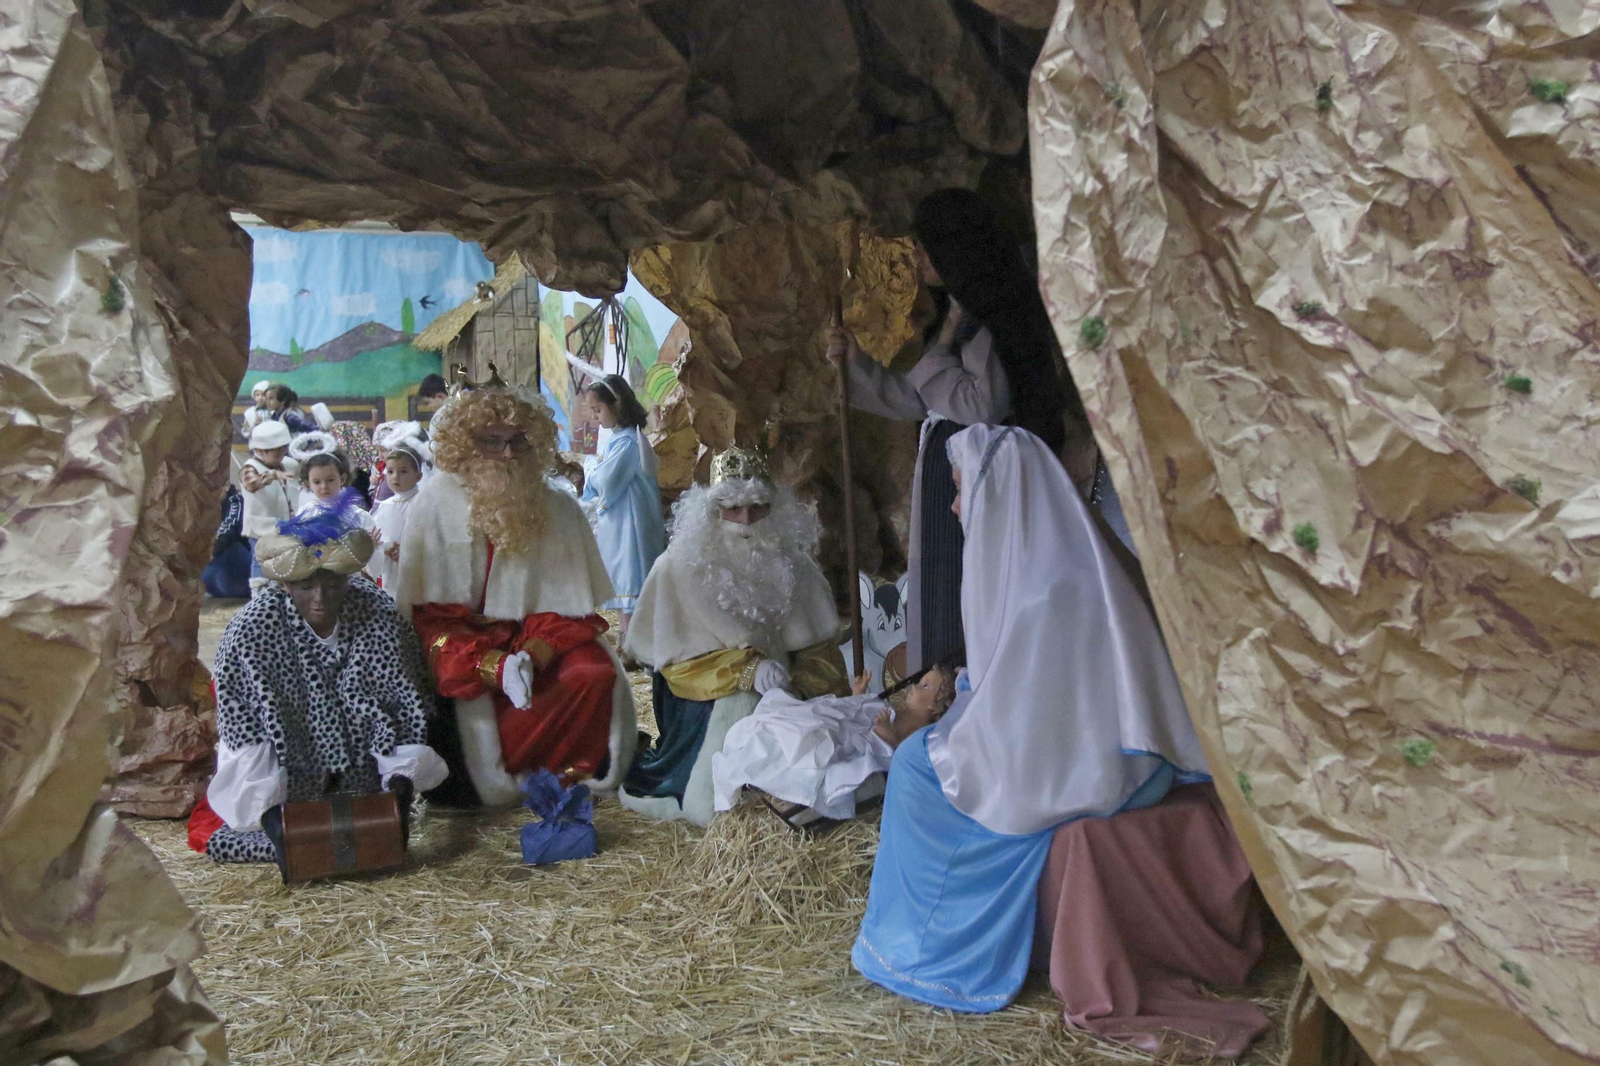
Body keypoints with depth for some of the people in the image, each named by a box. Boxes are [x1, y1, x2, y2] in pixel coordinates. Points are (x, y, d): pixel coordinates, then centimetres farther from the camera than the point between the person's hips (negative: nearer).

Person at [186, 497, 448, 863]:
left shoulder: (379, 617, -10)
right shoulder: (250, 631, -15)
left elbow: (404, 706, -6)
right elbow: (244, 732, -15)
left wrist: (401, 778, -17)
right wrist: (269, 805, -25)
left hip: (362, 773, 2)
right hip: (287, 776, -1)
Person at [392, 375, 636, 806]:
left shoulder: (558, 509, 5)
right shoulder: (435, 501, 1)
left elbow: (572, 596, 4)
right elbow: (418, 599, -3)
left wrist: (542, 645, -17)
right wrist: (488, 662, -17)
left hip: (534, 636, 3)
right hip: (461, 630, -2)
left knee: (596, 675, -27)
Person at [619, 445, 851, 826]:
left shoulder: (792, 565, 4)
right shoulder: (680, 567, -7)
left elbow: (818, 650, 2)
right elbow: (676, 657, -10)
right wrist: (747, 670, -22)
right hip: (708, 703, -3)